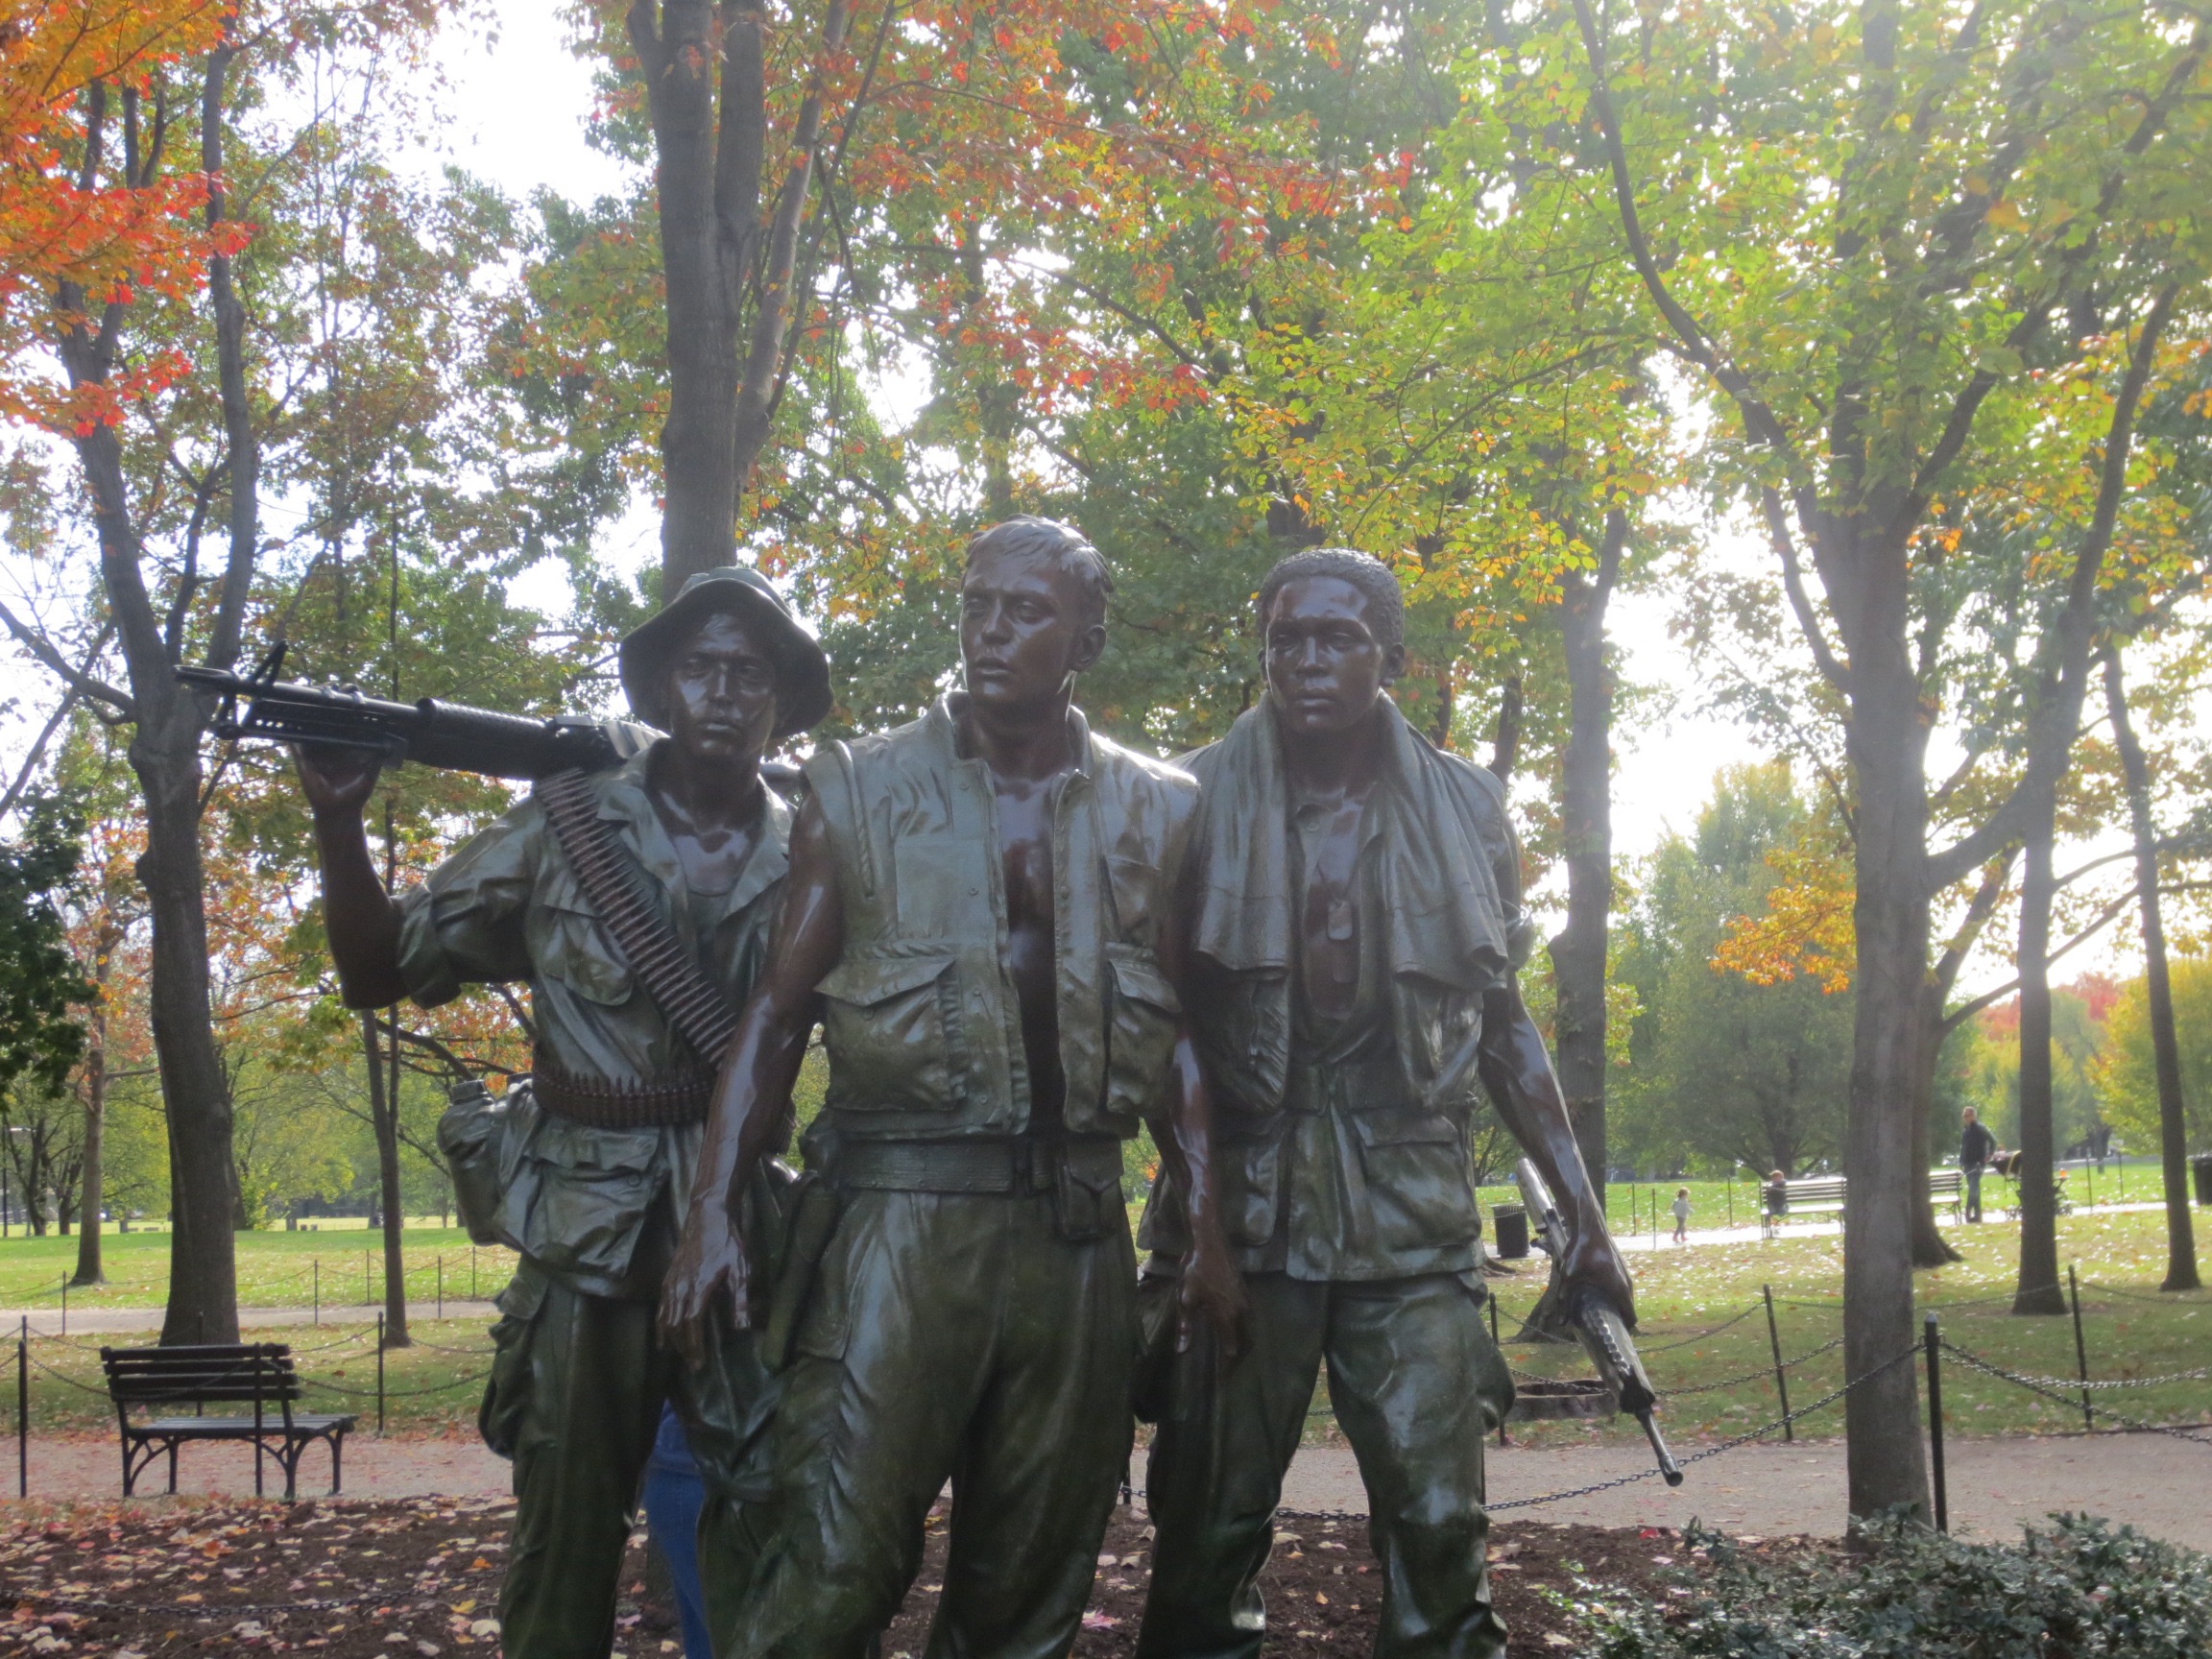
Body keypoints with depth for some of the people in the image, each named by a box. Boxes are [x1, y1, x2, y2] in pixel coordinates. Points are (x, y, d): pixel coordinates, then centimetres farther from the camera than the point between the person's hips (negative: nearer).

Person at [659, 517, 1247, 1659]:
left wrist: (1208, 1224, 4)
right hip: (905, 1209, -2)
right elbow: (778, 1012, 3)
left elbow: (1176, 1034, 13)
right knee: (831, 1564, -9)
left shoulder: (1153, 810, 9)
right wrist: (712, 1208, -6)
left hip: (1078, 1221, 3)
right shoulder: (861, 789, 3)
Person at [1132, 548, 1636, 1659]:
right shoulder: (1201, 801, 3)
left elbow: (1503, 1028, 14)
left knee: (1440, 1529, -4)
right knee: (1210, 1530, 2)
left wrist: (1583, 1215, 10)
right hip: (1239, 1201, -1)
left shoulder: (1462, 809, 8)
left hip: (1410, 1212, 1)